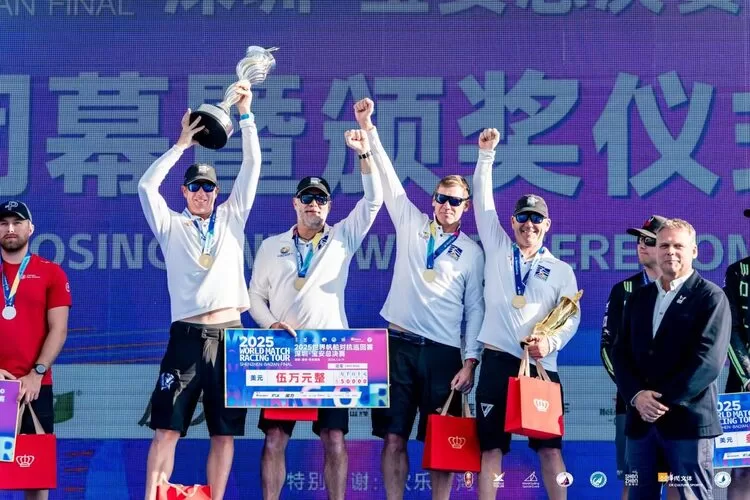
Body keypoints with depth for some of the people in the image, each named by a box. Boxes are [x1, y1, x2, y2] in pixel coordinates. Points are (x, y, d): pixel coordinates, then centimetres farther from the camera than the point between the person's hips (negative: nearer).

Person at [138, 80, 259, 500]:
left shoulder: (232, 217, 14)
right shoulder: (172, 226, 11)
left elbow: (252, 168, 9)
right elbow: (147, 186, -3)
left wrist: (246, 115, 2)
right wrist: (183, 144, -3)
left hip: (229, 335, 2)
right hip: (187, 335, -1)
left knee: (225, 432, 3)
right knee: (167, 428, -5)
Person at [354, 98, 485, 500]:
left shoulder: (472, 252, 7)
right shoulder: (411, 224, 9)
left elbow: (475, 308, 6)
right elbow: (387, 178, 4)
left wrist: (470, 361, -2)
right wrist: (368, 128, -4)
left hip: (444, 352, 0)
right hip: (400, 344, 1)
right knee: (393, 437, -1)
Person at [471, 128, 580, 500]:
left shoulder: (561, 270, 11)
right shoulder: (497, 249, 12)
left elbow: (571, 316, 4)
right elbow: (483, 202, 9)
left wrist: (552, 341, -15)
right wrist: (486, 155, 5)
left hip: (541, 366, 0)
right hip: (497, 361, 0)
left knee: (550, 447, 0)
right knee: (490, 447, 0)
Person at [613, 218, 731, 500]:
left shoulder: (710, 297, -2)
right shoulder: (639, 298, 16)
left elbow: (708, 360, -12)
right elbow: (621, 353, 9)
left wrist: (663, 400, -16)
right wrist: (637, 396, -9)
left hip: (688, 420, -5)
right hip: (641, 420, 5)